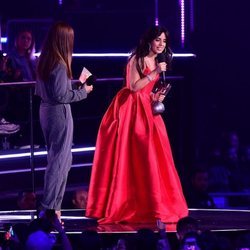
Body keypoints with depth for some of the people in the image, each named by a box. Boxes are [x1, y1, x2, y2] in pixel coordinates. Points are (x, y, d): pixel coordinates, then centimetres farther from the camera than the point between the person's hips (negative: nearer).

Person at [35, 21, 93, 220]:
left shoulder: (44, 62, 8)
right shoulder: (60, 65, -18)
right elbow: (60, 95, -20)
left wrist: (76, 88, 15)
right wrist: (83, 92, -7)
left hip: (46, 110, 9)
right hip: (59, 113, -9)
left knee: (64, 159, 17)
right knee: (59, 160, -2)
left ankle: (53, 205, 19)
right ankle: (50, 208, -1)